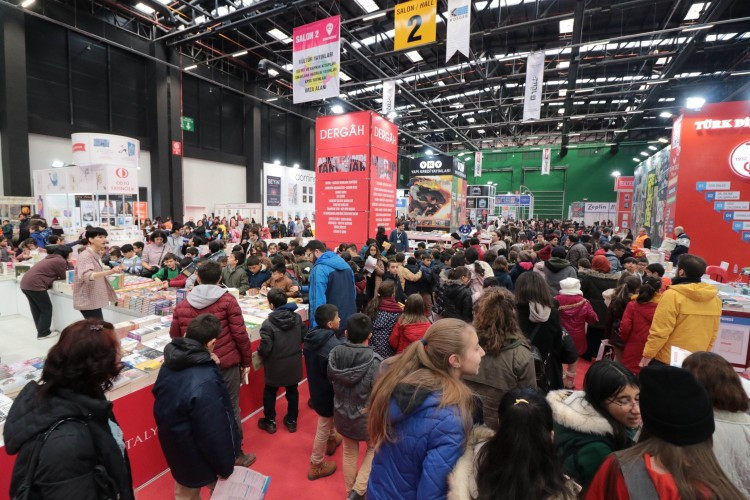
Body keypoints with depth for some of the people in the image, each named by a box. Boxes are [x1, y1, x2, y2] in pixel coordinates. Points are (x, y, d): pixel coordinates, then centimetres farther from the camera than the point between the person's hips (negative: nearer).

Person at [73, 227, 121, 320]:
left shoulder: (97, 255, 10)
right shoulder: (85, 256, -19)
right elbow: (88, 276, -38)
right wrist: (110, 271, -51)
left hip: (94, 300, 9)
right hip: (87, 300, -9)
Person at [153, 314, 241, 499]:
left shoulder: (169, 366, -9)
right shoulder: (205, 382, -36)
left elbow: (164, 406, 8)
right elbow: (214, 433, -27)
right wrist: (225, 467, -13)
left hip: (177, 452, 7)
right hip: (200, 458, -7)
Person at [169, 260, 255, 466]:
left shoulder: (182, 305, 2)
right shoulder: (227, 300, -10)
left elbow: (174, 336, 12)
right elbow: (239, 334, -12)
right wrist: (247, 360, 0)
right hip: (227, 363, -3)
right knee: (230, 408, 9)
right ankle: (236, 455, 20)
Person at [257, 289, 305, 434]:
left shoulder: (268, 324, -23)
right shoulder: (297, 318, -8)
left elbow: (265, 349, -21)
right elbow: (304, 337, 2)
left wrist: (259, 354, 1)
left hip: (276, 366, -4)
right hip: (294, 364, 4)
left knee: (270, 392, 19)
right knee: (292, 391, 19)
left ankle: (270, 422, 32)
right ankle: (292, 421, 32)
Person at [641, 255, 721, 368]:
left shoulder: (672, 295, -18)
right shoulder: (714, 299, 2)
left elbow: (660, 331, -18)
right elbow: (713, 333, 11)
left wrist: (647, 355, -10)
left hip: (666, 360, -6)